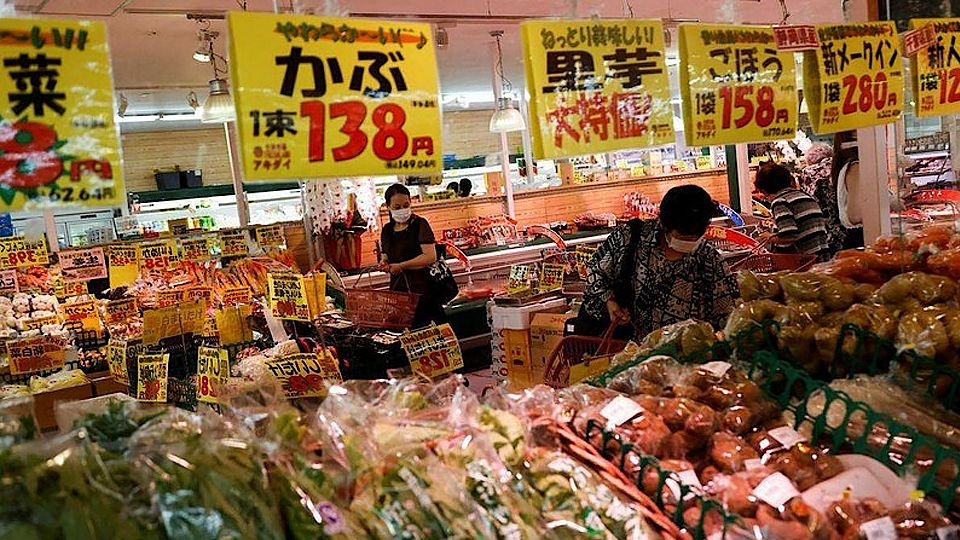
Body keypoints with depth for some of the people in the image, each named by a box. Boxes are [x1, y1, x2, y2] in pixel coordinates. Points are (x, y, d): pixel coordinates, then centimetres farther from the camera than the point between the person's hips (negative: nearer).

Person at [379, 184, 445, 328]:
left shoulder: (420, 225, -4)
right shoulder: (387, 230, 15)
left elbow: (430, 257, -14)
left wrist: (401, 266, -11)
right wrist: (384, 263, 4)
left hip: (422, 289, -5)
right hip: (397, 291, 5)